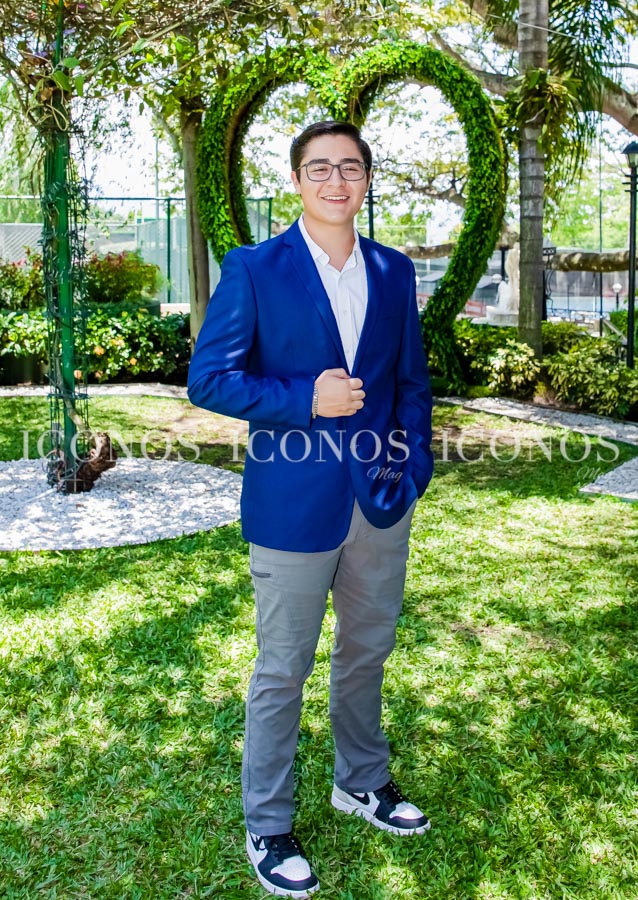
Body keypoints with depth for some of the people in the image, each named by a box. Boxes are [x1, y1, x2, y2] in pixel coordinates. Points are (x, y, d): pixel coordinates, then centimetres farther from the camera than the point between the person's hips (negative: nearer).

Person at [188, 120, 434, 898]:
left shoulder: (395, 272, 7)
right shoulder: (252, 270, -6)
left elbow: (412, 377, 12)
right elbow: (208, 377, -10)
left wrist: (415, 464, 1)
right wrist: (306, 400, -21)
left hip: (382, 499, 5)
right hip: (295, 504, -4)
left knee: (366, 654, 20)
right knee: (282, 672, 8)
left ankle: (362, 783, 42)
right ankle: (266, 827, 26)